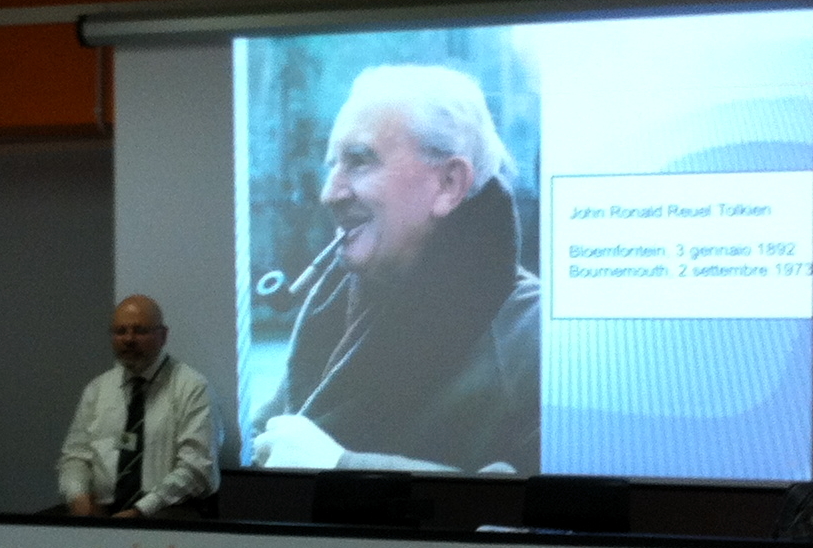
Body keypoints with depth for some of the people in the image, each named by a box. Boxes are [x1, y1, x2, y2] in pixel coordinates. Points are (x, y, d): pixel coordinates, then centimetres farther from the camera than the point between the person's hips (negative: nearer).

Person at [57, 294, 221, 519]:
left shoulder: (191, 387, 1)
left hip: (170, 518, -4)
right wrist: (77, 496, -8)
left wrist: (142, 510, -19)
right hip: (104, 515, 4)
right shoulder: (97, 390, 16)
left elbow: (197, 466, -9)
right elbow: (75, 455, 15)